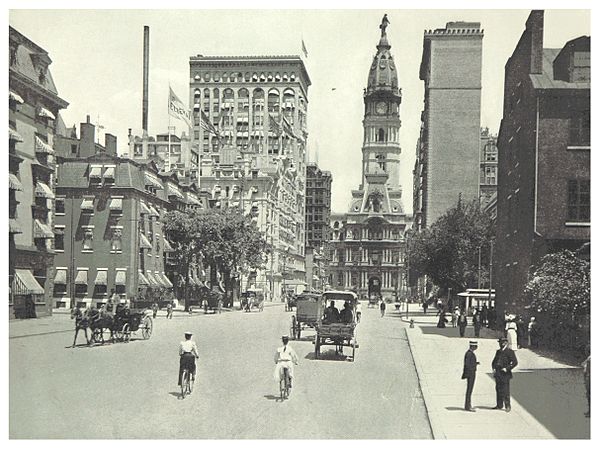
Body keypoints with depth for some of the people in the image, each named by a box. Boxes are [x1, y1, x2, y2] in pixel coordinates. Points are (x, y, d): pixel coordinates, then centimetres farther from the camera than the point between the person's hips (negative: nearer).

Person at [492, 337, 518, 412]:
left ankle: (507, 406, 3)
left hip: (505, 374, -7)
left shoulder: (510, 351, -5)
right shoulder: (498, 351, 16)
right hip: (498, 374, 7)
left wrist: (507, 368, -15)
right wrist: (494, 368, 7)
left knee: (505, 391, -5)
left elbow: (515, 362, -10)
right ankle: (499, 405, 15)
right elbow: (494, 361, 25)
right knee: (498, 390, 8)